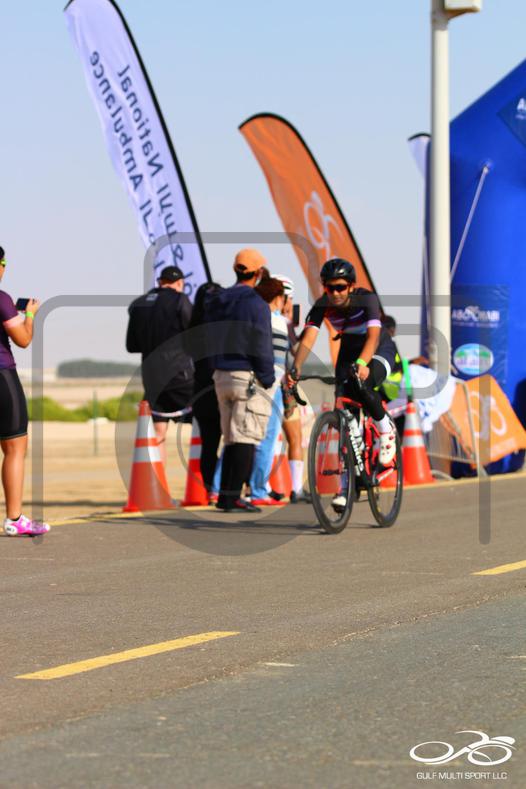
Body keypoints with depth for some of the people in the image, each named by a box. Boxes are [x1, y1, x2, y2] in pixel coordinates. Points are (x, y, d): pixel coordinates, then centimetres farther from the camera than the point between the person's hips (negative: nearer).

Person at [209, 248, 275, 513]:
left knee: (231, 439, 13)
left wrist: (217, 370, 18)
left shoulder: (217, 303, 12)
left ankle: (225, 495, 11)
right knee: (246, 439, -6)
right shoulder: (255, 303, -12)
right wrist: (268, 380, -6)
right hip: (248, 377, -8)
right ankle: (233, 496, -10)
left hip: (221, 376, 8)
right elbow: (261, 347, -14)